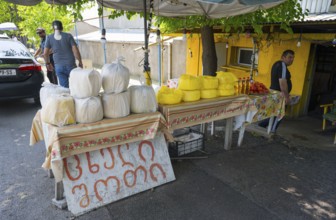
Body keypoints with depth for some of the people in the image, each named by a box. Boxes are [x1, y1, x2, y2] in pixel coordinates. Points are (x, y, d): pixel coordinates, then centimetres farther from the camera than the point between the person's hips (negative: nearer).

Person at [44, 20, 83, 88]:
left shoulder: (49, 38, 4)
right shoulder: (68, 36, -2)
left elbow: (45, 53, 4)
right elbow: (75, 50, -8)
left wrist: (48, 63, 19)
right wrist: (80, 62, 2)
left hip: (58, 66, 2)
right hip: (70, 64, -2)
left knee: (64, 86, 5)